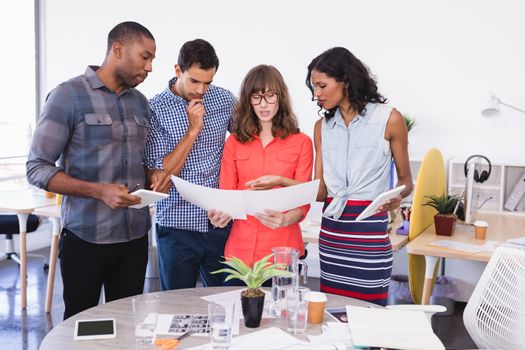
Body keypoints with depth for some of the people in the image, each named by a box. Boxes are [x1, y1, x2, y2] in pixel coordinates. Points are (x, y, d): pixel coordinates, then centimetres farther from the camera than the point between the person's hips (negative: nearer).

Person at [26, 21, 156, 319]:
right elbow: (37, 169, -10)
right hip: (86, 239, -5)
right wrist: (99, 191, -22)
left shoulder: (140, 102, 10)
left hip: (135, 238, 5)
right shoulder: (69, 95, -8)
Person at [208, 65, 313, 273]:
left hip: (283, 248, -1)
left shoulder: (301, 142, 2)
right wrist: (221, 214, -16)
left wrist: (286, 219, -23)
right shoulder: (234, 142, 9)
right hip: (241, 248, 2)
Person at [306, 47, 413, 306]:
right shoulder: (322, 126, 11)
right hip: (331, 229, 4)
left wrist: (396, 197, -16)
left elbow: (405, 179, 5)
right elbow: (320, 190, 8)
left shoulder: (389, 119, -1)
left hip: (370, 227, -4)